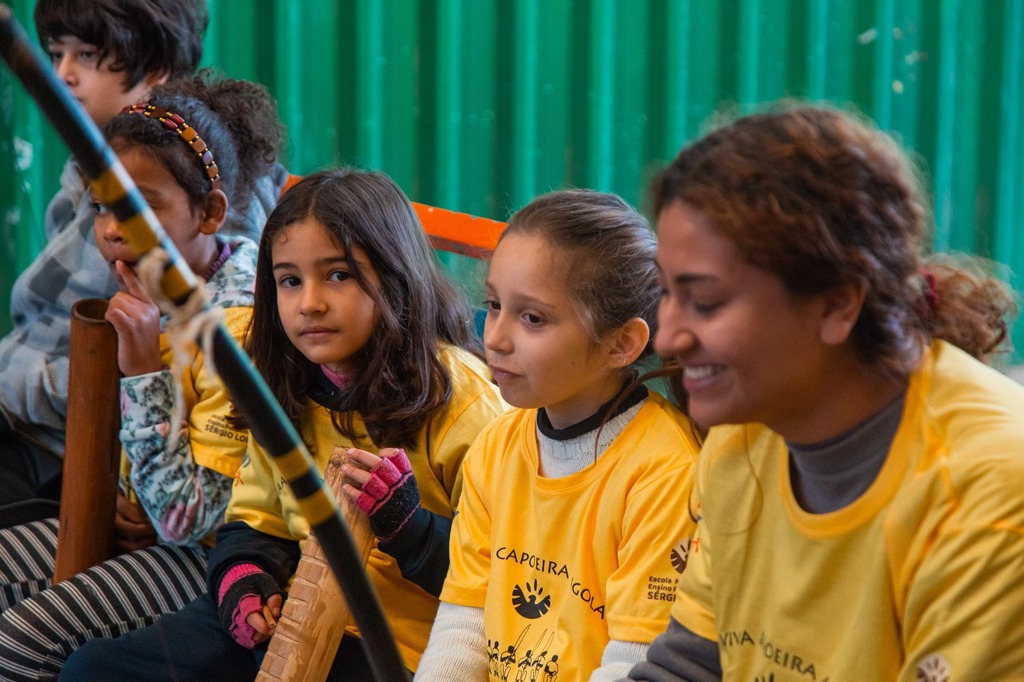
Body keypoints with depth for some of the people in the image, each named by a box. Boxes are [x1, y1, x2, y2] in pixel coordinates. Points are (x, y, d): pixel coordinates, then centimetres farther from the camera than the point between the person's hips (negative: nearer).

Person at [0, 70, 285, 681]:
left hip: (210, 557, -9)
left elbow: (189, 520, -26)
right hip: (140, 529, 9)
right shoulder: (155, 293, 0)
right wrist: (113, 500, -2)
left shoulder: (238, 324, -25)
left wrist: (145, 371, -28)